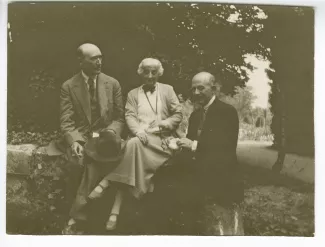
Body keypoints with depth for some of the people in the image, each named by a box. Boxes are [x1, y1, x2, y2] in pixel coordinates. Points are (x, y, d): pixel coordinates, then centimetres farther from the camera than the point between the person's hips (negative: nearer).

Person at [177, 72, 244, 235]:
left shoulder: (227, 111, -9)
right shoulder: (195, 115, 15)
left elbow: (228, 147, -19)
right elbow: (192, 142, 15)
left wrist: (195, 145, -23)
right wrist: (179, 144, -8)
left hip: (223, 181, -7)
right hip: (201, 180, 7)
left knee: (226, 229, -2)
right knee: (206, 228, 13)